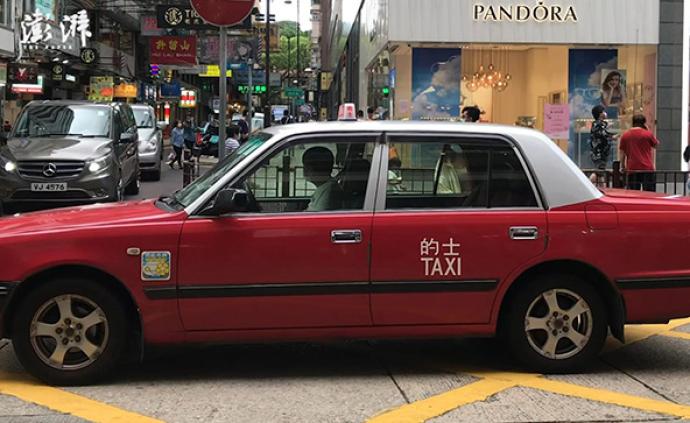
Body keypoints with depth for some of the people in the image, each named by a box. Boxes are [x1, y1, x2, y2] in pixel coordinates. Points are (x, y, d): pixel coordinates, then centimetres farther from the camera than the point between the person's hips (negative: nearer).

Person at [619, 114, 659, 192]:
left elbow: (622, 153, 10)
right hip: (647, 168, -2)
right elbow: (656, 144, 17)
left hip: (632, 169, 2)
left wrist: (623, 166, 21)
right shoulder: (648, 134, 0)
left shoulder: (625, 136, 6)